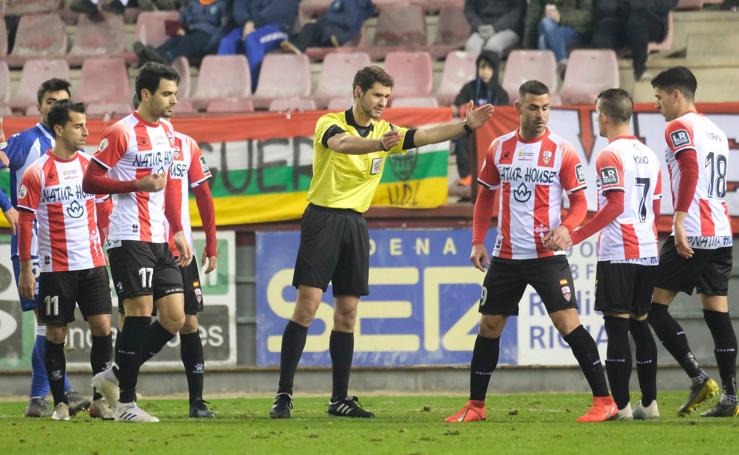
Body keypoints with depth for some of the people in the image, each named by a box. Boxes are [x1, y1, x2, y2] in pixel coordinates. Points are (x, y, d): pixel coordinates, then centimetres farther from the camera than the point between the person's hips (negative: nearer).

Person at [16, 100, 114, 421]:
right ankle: (60, 403, 9)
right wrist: (26, 269, -6)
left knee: (102, 327, -4)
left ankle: (100, 399, 5)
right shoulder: (37, 173, -7)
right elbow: (25, 222, -5)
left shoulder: (90, 166, 6)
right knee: (56, 334, 1)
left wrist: (105, 253, 11)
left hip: (92, 263, 3)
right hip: (55, 268, -3)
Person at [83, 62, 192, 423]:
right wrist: (138, 184, -19)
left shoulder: (167, 133, 15)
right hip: (129, 238, -8)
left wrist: (178, 232, 19)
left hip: (160, 240, 8)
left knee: (174, 318, 2)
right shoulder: (121, 133, -9)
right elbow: (89, 181, -10)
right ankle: (126, 404, -4)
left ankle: (116, 378, 15)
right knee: (140, 311, -10)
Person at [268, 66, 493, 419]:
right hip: (323, 218, -6)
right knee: (307, 306, -12)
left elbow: (422, 136, -1)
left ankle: (339, 399, 10)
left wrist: (465, 126, -15)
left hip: (355, 224, 6)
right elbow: (342, 143, -30)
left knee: (347, 313, 6)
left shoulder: (385, 131, 11)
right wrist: (378, 144, -48)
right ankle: (284, 395, -10)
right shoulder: (330, 124, -7)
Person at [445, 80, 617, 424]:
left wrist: (565, 227, -22)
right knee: (489, 326, 8)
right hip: (505, 254, 4)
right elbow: (485, 197, 16)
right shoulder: (499, 148, 6)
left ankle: (604, 401, -11)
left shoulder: (562, 151, -4)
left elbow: (579, 201, -2)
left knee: (567, 322, -14)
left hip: (547, 255, -4)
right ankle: (475, 405, 19)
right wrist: (478, 241, 7)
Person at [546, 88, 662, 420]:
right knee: (640, 324, 13)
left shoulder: (611, 155, -10)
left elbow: (615, 204, -19)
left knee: (617, 327, -5)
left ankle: (620, 405, -7)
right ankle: (649, 402, 12)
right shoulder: (649, 155, 15)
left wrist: (575, 237, -16)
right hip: (648, 252, 8)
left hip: (618, 255, -8)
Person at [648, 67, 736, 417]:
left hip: (692, 234, -8)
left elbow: (690, 170, -21)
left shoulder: (679, 128, -6)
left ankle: (699, 379, -9)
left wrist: (680, 219, -28)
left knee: (655, 303, -1)